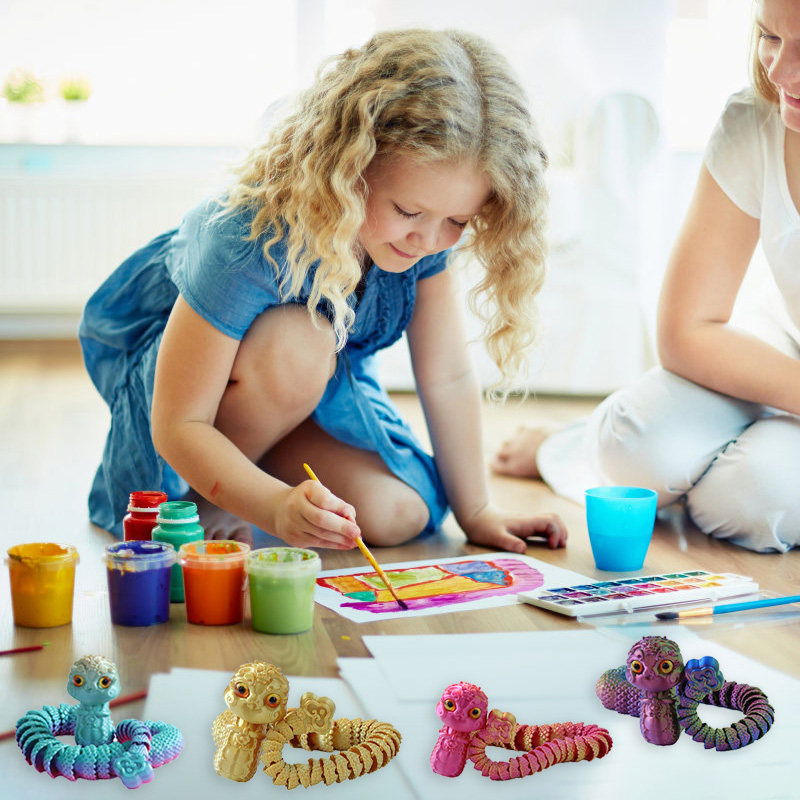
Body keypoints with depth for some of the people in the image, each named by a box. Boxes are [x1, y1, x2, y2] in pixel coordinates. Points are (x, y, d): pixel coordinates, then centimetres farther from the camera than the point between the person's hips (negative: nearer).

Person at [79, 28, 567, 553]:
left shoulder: (424, 231, -25)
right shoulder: (252, 244, -40)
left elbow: (449, 376, -15)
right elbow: (178, 426, -37)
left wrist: (475, 513, -9)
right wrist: (279, 506, -52)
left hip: (313, 378, 5)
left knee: (398, 515, -15)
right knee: (296, 343, -40)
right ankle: (197, 494, -13)